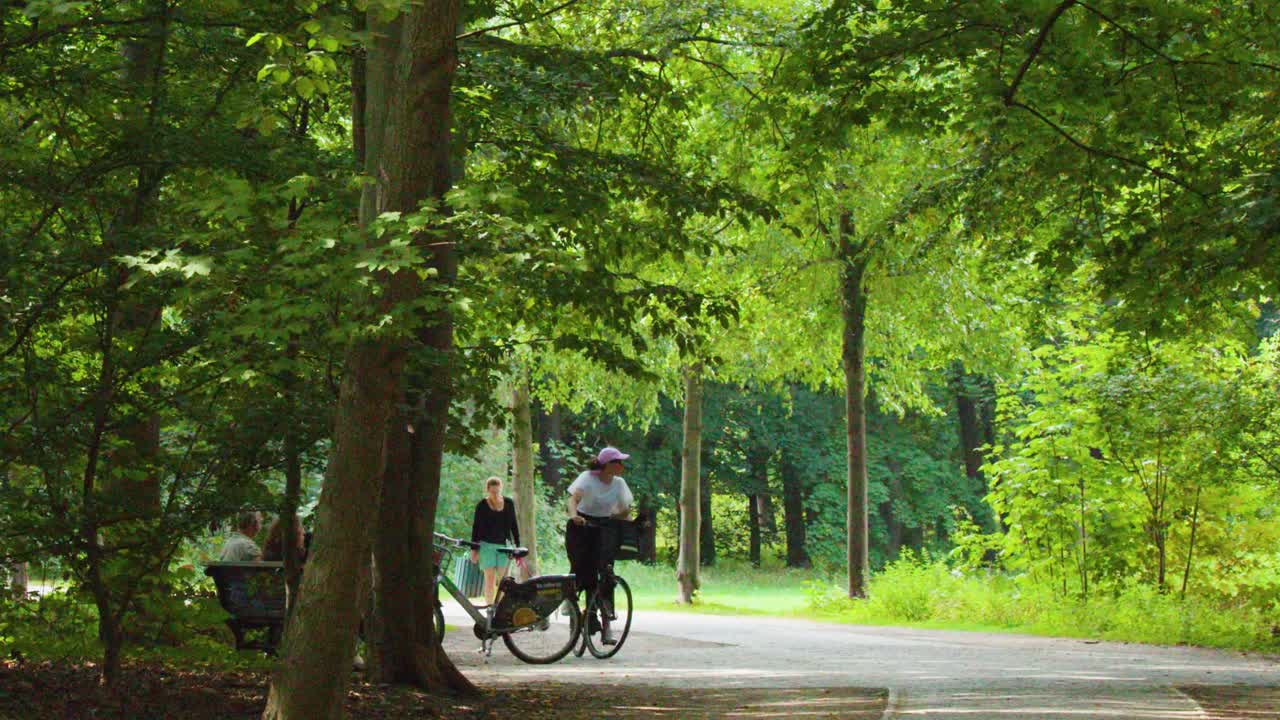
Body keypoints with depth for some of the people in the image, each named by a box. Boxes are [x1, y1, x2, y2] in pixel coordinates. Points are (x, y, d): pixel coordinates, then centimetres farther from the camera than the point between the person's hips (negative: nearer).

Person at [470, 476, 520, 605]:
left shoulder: (508, 503, 7)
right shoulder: (482, 505, 0)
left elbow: (513, 525, 12)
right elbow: (475, 527, 3)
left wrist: (518, 546, 8)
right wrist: (474, 549, 0)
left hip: (504, 546, 2)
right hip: (487, 545, -2)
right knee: (490, 579, -5)